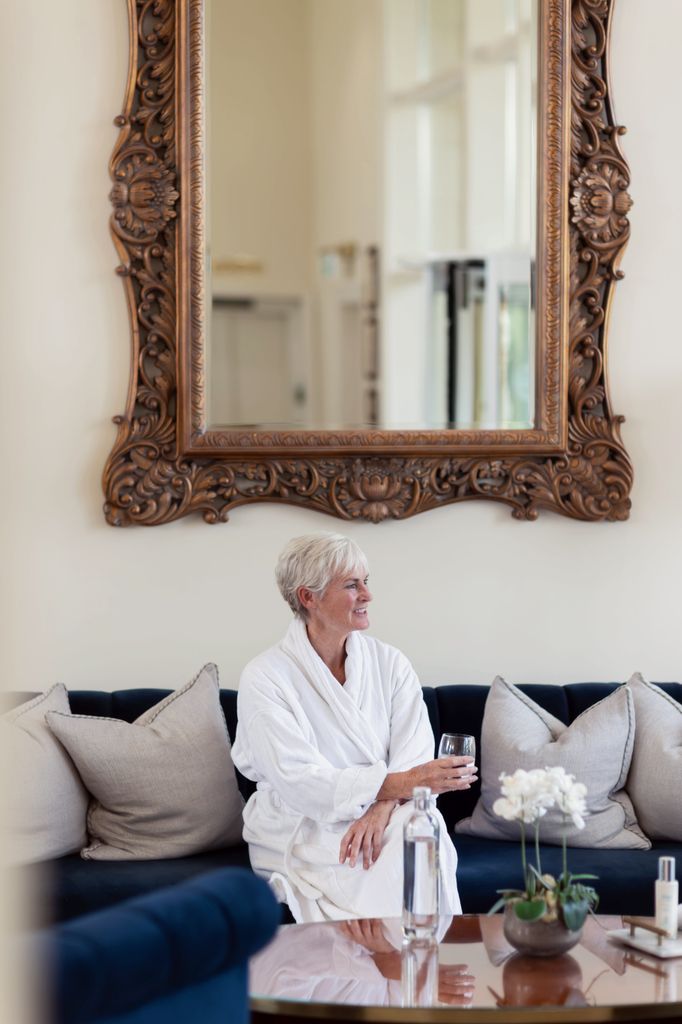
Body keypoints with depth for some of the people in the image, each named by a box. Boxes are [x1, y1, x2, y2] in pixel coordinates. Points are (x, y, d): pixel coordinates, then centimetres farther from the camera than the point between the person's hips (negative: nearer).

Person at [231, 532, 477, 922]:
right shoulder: (265, 678, -7)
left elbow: (414, 755, -4)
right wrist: (400, 783, -28)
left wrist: (381, 809, -27)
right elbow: (298, 781, -18)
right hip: (301, 830, -4)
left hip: (384, 819, 4)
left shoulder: (389, 663, 6)